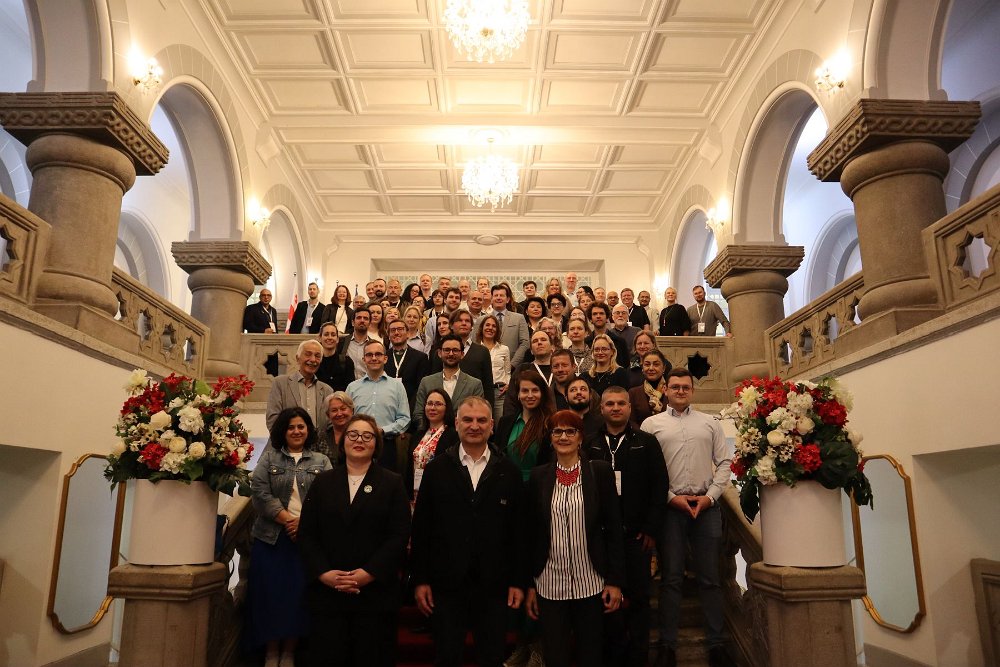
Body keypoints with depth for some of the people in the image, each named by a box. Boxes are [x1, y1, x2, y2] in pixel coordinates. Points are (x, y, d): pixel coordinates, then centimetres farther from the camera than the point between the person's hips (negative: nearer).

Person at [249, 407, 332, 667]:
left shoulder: (321, 462, 9)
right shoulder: (269, 457, 9)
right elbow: (259, 492, -4)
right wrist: (288, 520, -13)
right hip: (272, 536, 0)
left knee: (298, 594, 2)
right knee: (270, 593, 2)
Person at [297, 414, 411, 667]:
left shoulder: (392, 483, 4)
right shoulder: (323, 482, 11)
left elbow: (400, 536, -4)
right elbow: (306, 534, 6)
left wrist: (369, 573, -13)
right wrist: (323, 573, -8)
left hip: (376, 592, -1)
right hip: (326, 591, 2)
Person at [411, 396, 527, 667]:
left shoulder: (508, 471, 1)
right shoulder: (437, 468, 0)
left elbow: (518, 530, 2)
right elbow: (421, 528, 0)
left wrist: (518, 581, 0)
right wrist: (420, 580, -2)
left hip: (493, 584, 1)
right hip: (447, 583, 0)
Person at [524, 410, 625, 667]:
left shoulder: (600, 471, -2)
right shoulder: (538, 476, 2)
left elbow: (614, 528, -1)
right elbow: (530, 534, 5)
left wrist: (615, 581, -4)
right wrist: (529, 585, 4)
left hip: (591, 584, -1)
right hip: (549, 584, 1)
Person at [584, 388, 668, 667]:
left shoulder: (647, 442, 3)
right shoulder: (589, 444, 4)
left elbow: (659, 486, 0)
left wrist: (651, 529, -5)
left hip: (637, 534, 0)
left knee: (638, 596, 6)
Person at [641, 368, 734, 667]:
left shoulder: (709, 422, 11)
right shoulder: (651, 424, 5)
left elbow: (724, 462, 8)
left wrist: (710, 496, -4)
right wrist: (672, 497, -7)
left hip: (707, 505, 2)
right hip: (670, 506, -1)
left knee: (710, 577, 7)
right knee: (671, 577, 5)